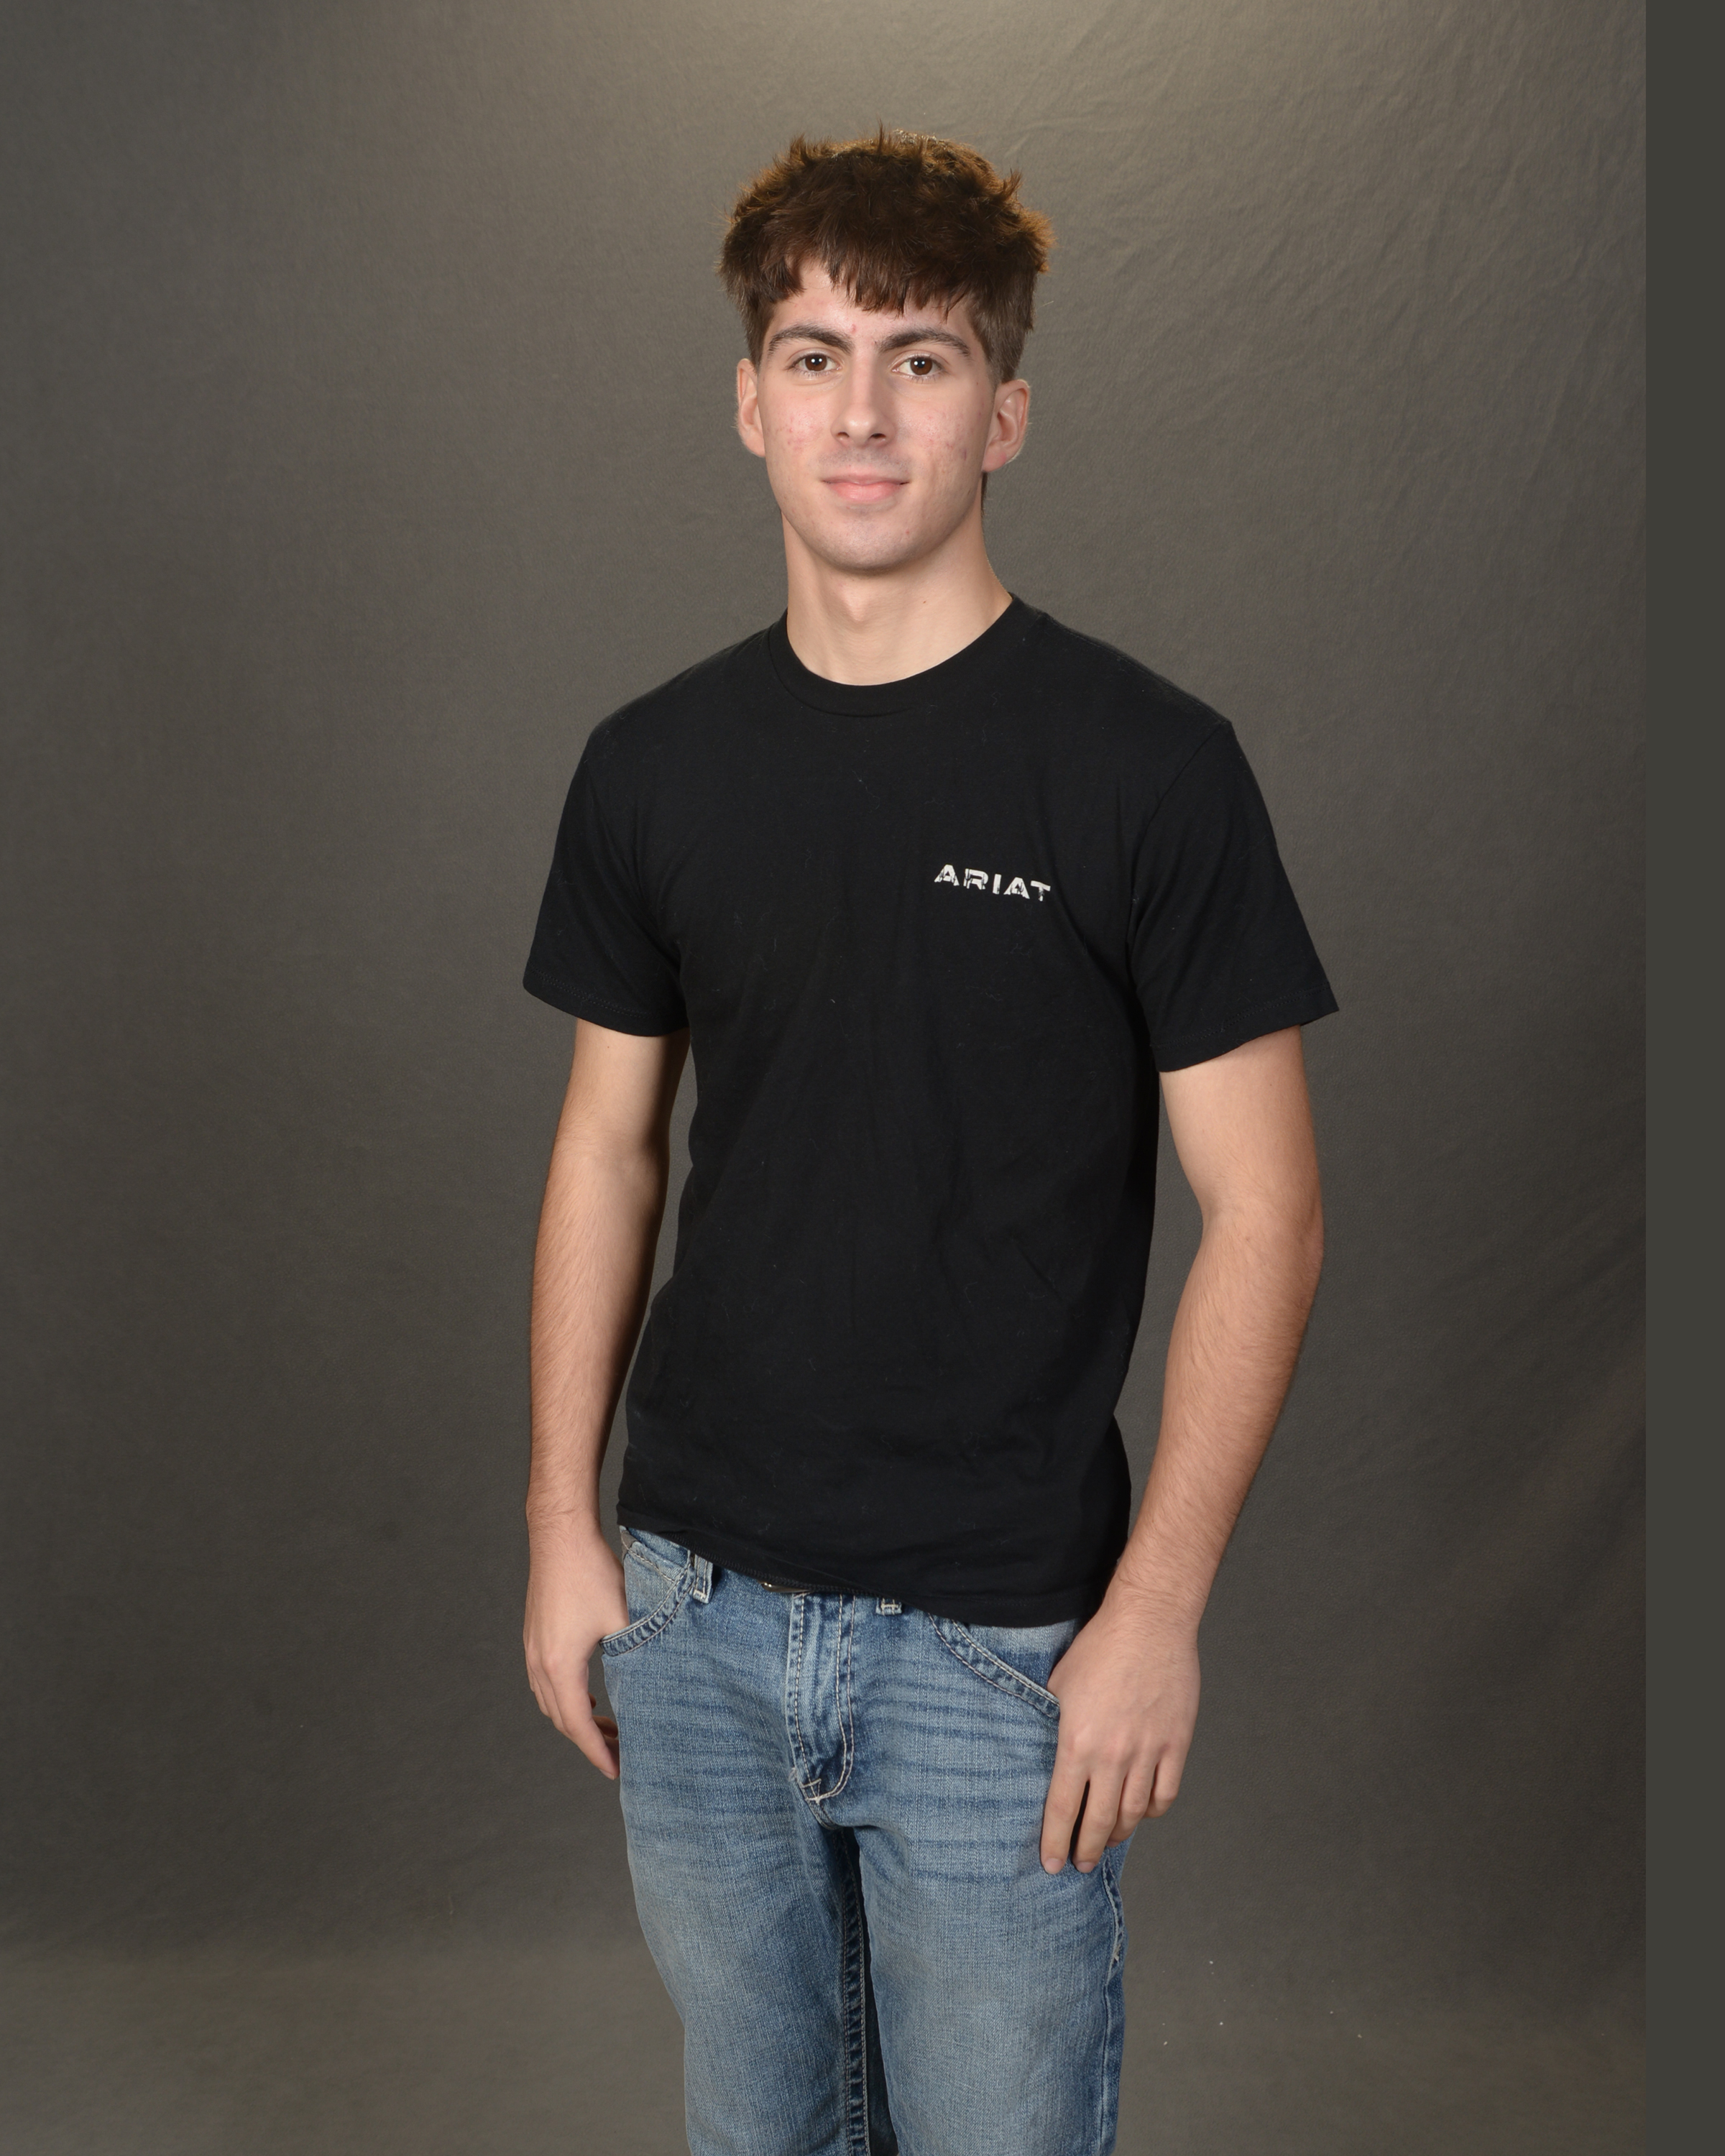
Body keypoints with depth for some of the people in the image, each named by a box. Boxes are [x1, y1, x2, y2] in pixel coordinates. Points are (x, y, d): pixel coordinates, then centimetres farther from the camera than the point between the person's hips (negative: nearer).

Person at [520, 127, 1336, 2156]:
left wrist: (1156, 1608, -14)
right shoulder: (653, 764, 2)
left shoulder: (1146, 765, -11)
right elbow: (610, 1151, 9)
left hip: (999, 1643, -4)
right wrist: (562, 1523, 6)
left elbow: (1261, 1210, -10)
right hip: (694, 1607, 4)